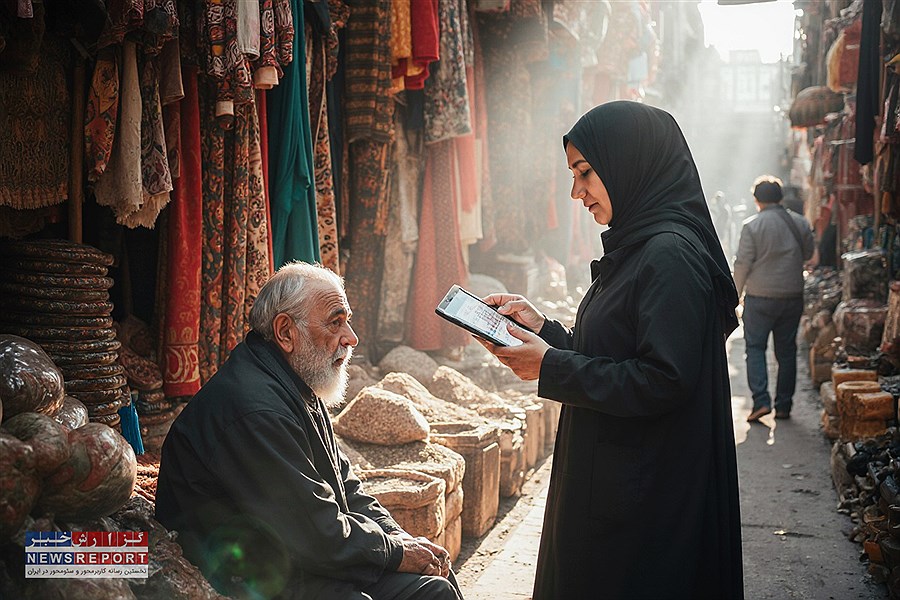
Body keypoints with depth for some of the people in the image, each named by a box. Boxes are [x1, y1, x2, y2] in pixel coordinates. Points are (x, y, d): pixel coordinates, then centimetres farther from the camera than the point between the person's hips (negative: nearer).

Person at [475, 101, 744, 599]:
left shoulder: (670, 255, -20)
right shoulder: (634, 248, 10)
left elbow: (664, 381, -25)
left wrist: (552, 366, -19)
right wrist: (541, 327, 3)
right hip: (606, 475, 10)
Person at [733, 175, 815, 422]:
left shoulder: (752, 225, -11)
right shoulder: (800, 223, 2)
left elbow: (743, 263, -10)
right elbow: (809, 253, 15)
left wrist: (737, 293, 1)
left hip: (760, 298, -4)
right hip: (793, 296, 4)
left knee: (755, 347, 5)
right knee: (787, 351, 11)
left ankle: (761, 401, -8)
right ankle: (784, 406, 14)